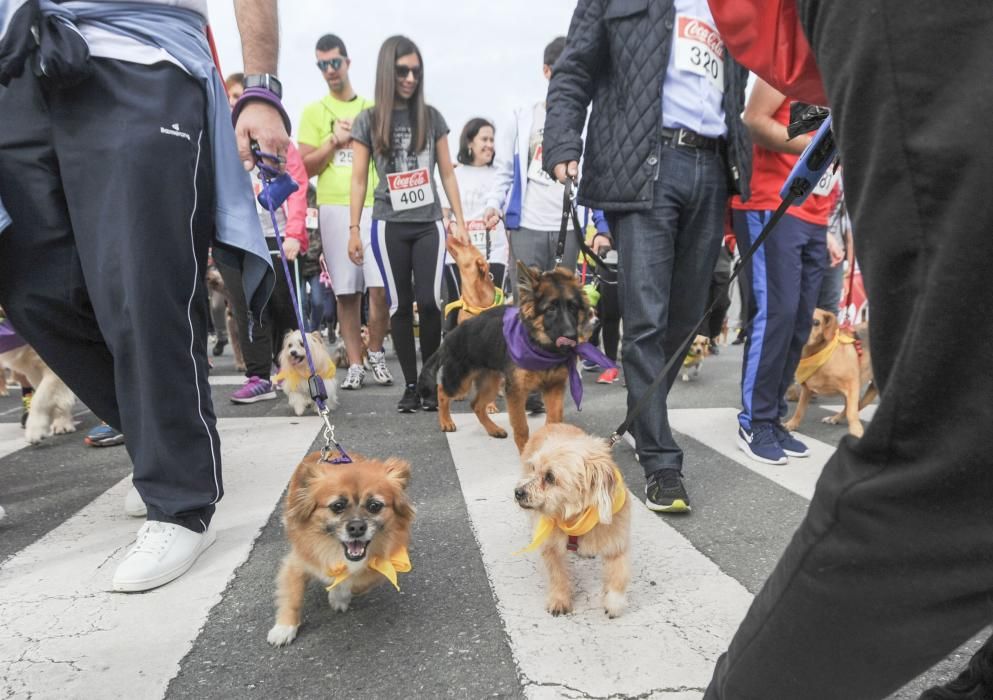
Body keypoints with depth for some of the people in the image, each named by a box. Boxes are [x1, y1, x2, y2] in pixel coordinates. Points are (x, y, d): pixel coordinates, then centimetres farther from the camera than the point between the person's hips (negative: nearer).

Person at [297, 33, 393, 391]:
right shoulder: (313, 112, 11)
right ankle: (355, 364, 9)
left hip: (374, 205, 1)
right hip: (335, 208, 0)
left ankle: (376, 354, 11)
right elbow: (305, 167, 5)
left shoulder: (372, 108, 15)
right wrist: (336, 140, -5)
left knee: (380, 287, -9)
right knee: (346, 292, 0)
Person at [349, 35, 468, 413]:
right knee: (400, 305, 2)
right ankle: (410, 385, 10)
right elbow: (359, 179, 4)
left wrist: (459, 219, 5)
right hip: (389, 225, 0)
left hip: (429, 223, 1)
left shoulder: (432, 117, 7)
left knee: (429, 301, -8)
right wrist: (354, 229, -1)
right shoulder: (368, 121, 4)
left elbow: (447, 173, 10)